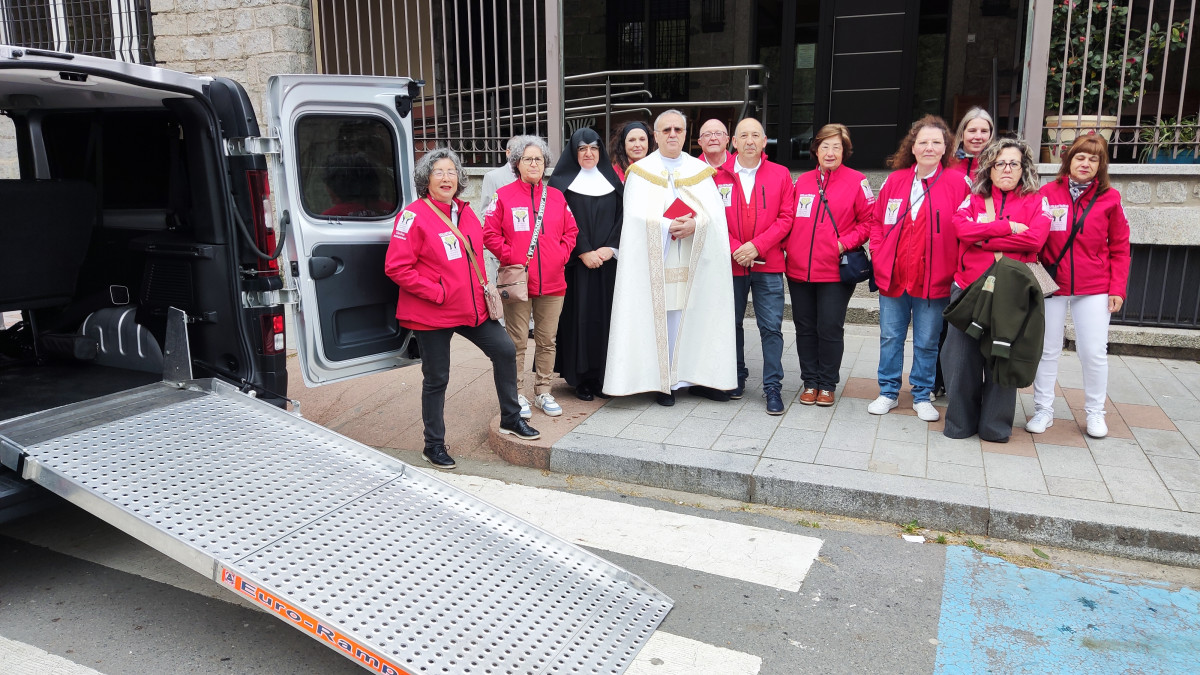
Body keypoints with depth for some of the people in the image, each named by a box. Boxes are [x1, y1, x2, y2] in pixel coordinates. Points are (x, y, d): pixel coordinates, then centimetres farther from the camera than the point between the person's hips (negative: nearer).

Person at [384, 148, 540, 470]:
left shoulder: (465, 212, 8)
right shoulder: (414, 216, -13)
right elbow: (396, 267, -17)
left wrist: (481, 288, 10)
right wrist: (436, 292, -19)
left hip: (472, 308, 6)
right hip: (431, 314, -6)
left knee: (505, 350, 5)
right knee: (436, 379, 4)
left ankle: (511, 419, 23)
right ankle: (434, 445, 22)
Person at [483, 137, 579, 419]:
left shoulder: (557, 197, 11)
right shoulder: (503, 196, 0)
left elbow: (570, 231, 14)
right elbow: (490, 234, -2)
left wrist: (561, 255, -1)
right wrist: (510, 258, -10)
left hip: (552, 282, 4)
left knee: (547, 340, 10)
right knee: (517, 342, 1)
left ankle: (543, 391, 22)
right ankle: (518, 395, 12)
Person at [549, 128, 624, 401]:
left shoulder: (611, 180, 12)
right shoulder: (563, 182, 2)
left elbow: (621, 217, 6)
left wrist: (610, 248, -9)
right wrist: (584, 253, -13)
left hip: (607, 262, 3)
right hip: (576, 263, -3)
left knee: (605, 315, 3)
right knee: (579, 315, -3)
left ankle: (603, 375, 11)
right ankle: (581, 379, 4)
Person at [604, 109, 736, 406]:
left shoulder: (700, 170, 12)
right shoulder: (641, 172, 5)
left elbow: (716, 212, 1)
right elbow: (635, 216, -6)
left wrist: (695, 225, -18)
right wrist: (669, 227, -18)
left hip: (693, 262, 2)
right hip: (656, 263, -2)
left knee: (695, 316, 3)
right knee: (661, 318, -2)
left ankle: (697, 376, 12)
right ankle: (664, 382, 5)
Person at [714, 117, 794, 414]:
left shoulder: (780, 174, 4)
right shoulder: (719, 175, 3)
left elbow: (786, 218, -1)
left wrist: (756, 246, -12)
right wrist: (734, 249, -12)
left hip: (768, 264, -1)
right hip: (730, 264, 1)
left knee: (771, 327, -2)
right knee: (732, 323, 11)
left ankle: (772, 386, 8)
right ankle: (737, 378, 27)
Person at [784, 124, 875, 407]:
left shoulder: (856, 181, -1)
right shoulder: (802, 181, 9)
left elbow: (868, 221, -1)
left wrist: (846, 243, -11)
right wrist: (786, 246, 2)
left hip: (835, 271, -4)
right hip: (799, 269, 4)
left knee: (830, 328, 1)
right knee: (805, 327, 10)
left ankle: (827, 385, 16)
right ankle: (810, 382, 22)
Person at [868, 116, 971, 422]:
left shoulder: (957, 183, -4)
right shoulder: (895, 180, 4)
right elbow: (877, 222, 10)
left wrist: (956, 270, -8)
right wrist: (879, 260, 0)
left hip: (934, 280, -2)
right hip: (892, 277, 3)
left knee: (927, 342, 9)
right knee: (890, 337, 11)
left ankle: (922, 396, 24)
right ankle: (888, 392, 25)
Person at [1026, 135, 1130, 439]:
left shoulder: (1109, 198, 0)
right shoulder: (1048, 192, -1)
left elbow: (1119, 249, 3)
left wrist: (1117, 288, -3)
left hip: (1094, 289, 0)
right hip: (1051, 285, 0)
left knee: (1094, 352, 4)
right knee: (1047, 349, 7)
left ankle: (1095, 412, 22)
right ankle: (1043, 410, 19)